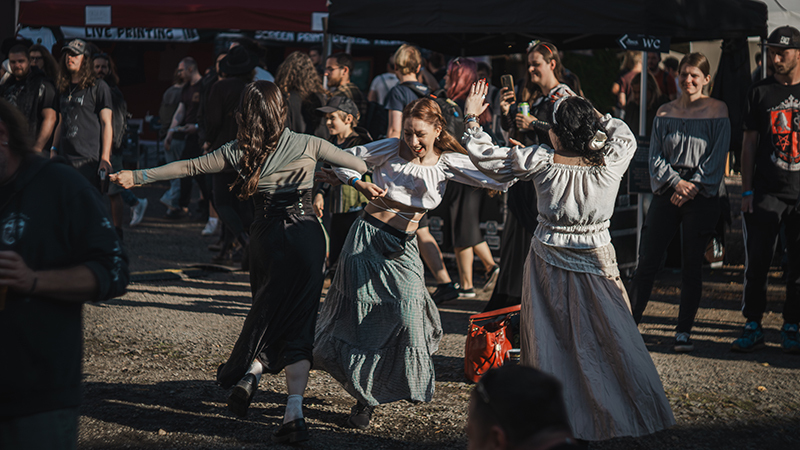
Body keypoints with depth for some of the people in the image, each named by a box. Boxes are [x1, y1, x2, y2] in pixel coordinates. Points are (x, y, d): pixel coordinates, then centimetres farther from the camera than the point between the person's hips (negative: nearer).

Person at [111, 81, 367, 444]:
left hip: (266, 235, 1)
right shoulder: (307, 145, -2)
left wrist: (138, 177, 12)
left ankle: (250, 371, -1)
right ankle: (294, 413, -11)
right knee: (298, 323, 0)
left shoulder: (240, 151, 0)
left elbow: (190, 167, 4)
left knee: (268, 313, 24)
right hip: (307, 235, -1)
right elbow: (360, 165, 5)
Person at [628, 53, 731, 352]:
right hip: (667, 193, 2)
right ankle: (629, 322, 8)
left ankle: (684, 331, 8)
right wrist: (676, 182, -10)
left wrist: (692, 187, -11)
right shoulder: (665, 113, 9)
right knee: (647, 261, -2)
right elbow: (655, 156, 5)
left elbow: (717, 157, -3)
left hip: (702, 196, -2)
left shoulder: (718, 112, 1)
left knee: (692, 266, 1)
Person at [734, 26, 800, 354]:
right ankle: (753, 327, 7)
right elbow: (749, 142, 7)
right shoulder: (760, 92, 6)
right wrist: (746, 191, 0)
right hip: (766, 192, 0)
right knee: (756, 263, -1)